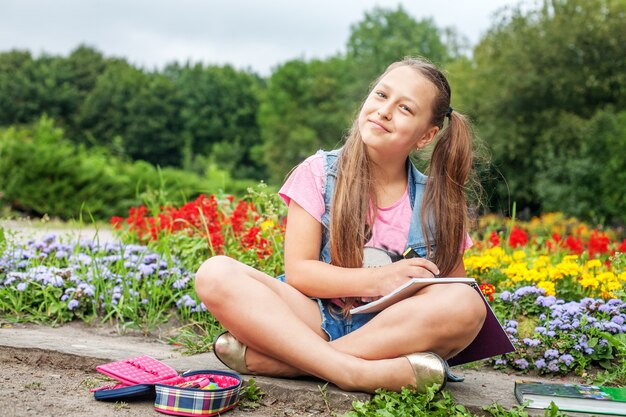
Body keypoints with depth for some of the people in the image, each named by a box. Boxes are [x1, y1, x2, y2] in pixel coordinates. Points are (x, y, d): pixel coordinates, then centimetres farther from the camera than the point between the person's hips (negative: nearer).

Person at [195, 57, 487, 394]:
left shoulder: (438, 202, 4)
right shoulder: (319, 172, 1)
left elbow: (456, 294, 7)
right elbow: (297, 271, -5)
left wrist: (419, 291, -16)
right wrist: (378, 280, -18)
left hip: (397, 334, 1)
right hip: (314, 319, -1)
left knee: (467, 304, -30)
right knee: (216, 274, -23)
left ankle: (267, 357, -27)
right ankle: (358, 374, -36)